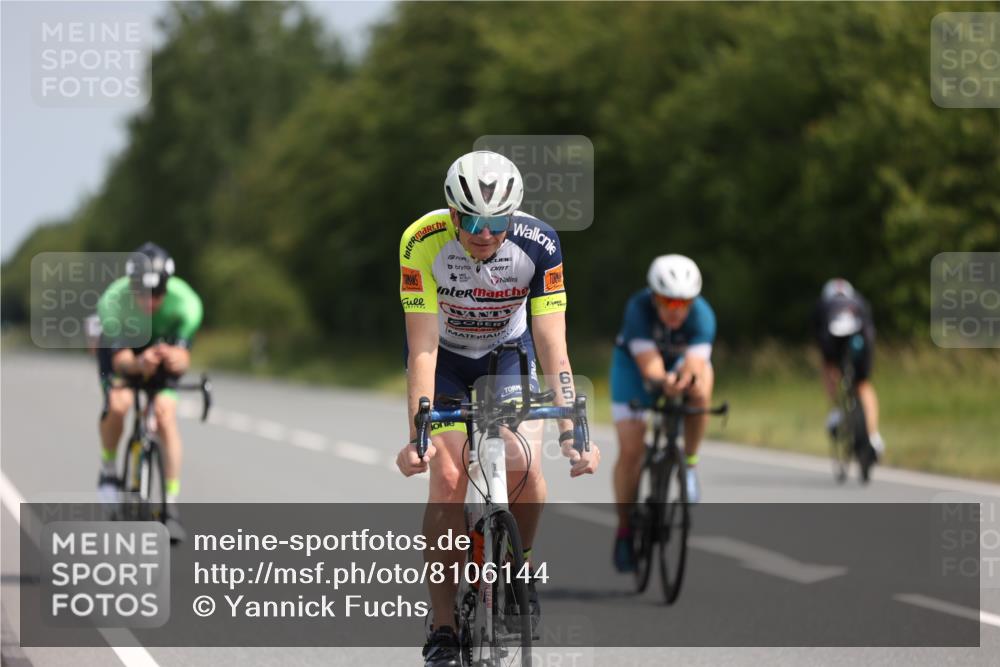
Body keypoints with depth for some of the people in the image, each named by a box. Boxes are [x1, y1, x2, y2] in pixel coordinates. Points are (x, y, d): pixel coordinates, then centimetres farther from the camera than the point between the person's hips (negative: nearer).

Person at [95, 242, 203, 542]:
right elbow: (120, 359, -38)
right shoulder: (113, 302, -37)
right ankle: (108, 469, 0)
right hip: (120, 348, -1)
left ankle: (172, 505, -10)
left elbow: (183, 359, -35)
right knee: (119, 403, -28)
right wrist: (139, 364, -62)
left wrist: (174, 358, -60)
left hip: (163, 346, 1)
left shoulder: (186, 303, -34)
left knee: (165, 414, -19)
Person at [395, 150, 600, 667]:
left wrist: (571, 431, -38)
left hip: (506, 353, 1)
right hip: (443, 356, -1)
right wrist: (418, 435, -40)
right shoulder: (422, 243, -32)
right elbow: (423, 350, -32)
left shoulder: (537, 244, -30)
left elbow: (552, 347, -29)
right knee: (448, 479, -17)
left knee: (524, 471, -21)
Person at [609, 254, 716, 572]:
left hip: (682, 360, 1)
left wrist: (688, 377, -67)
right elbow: (649, 363, -42)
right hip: (636, 363, -1)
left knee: (700, 388, -35)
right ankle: (625, 528, 7)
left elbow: (695, 361, -44)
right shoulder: (639, 308, -35)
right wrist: (662, 381, -64)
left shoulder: (702, 315, -32)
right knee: (630, 450, -10)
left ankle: (689, 462, -13)